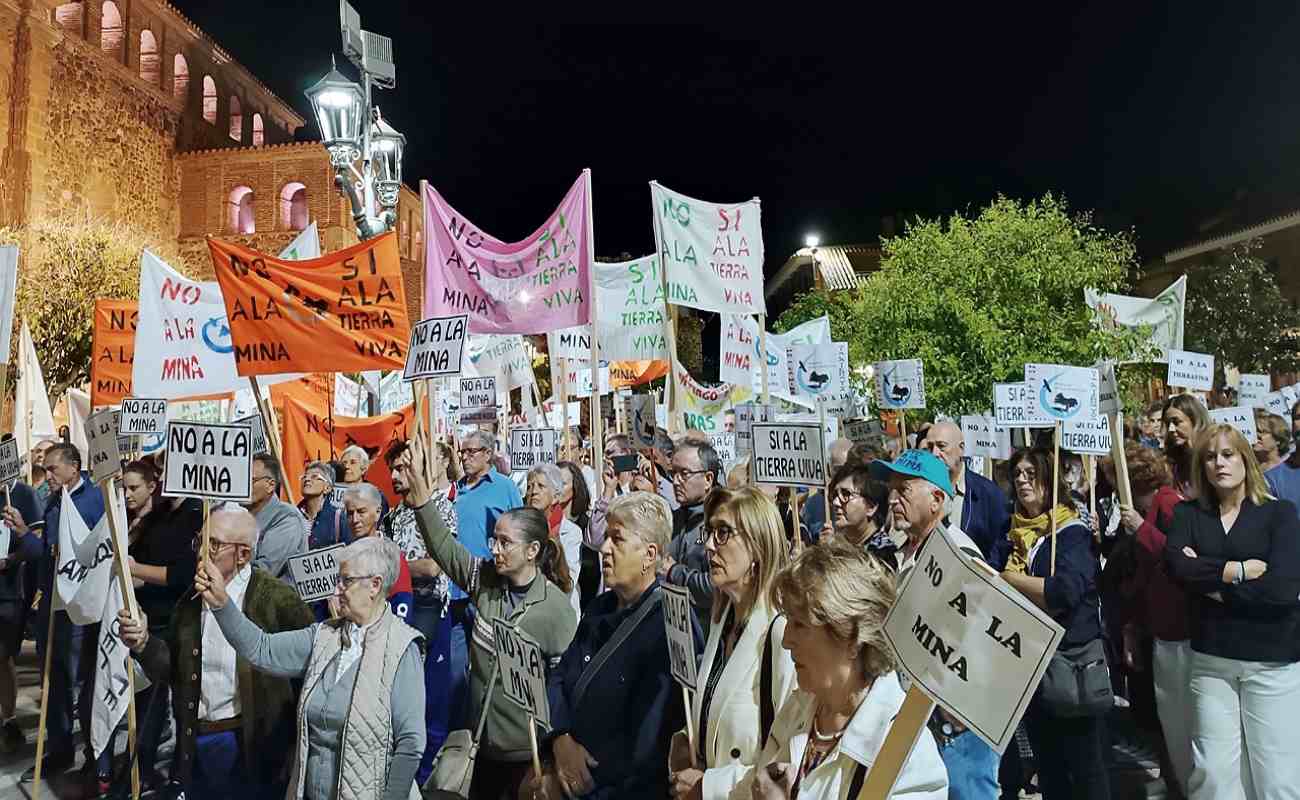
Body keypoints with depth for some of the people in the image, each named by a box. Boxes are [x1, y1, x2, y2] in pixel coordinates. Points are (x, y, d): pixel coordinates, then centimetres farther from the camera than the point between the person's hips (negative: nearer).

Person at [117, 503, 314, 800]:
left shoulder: (276, 597, -15)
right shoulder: (191, 600, 5)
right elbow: (170, 670, 5)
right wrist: (144, 643, -11)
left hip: (252, 743, -5)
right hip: (194, 740, 5)